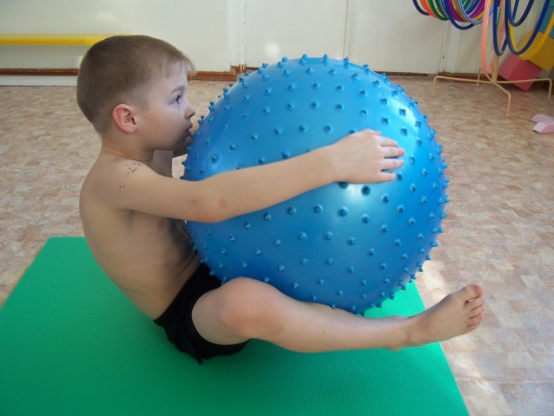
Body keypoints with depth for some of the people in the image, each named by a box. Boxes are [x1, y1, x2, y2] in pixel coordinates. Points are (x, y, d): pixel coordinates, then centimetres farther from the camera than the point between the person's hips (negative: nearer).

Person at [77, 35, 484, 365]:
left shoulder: (151, 151, -2)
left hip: (212, 267, 9)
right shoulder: (115, 177, -28)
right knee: (245, 301, -43)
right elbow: (208, 201, -46)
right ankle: (403, 331, -24)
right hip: (188, 316, -9)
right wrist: (330, 163, -49)